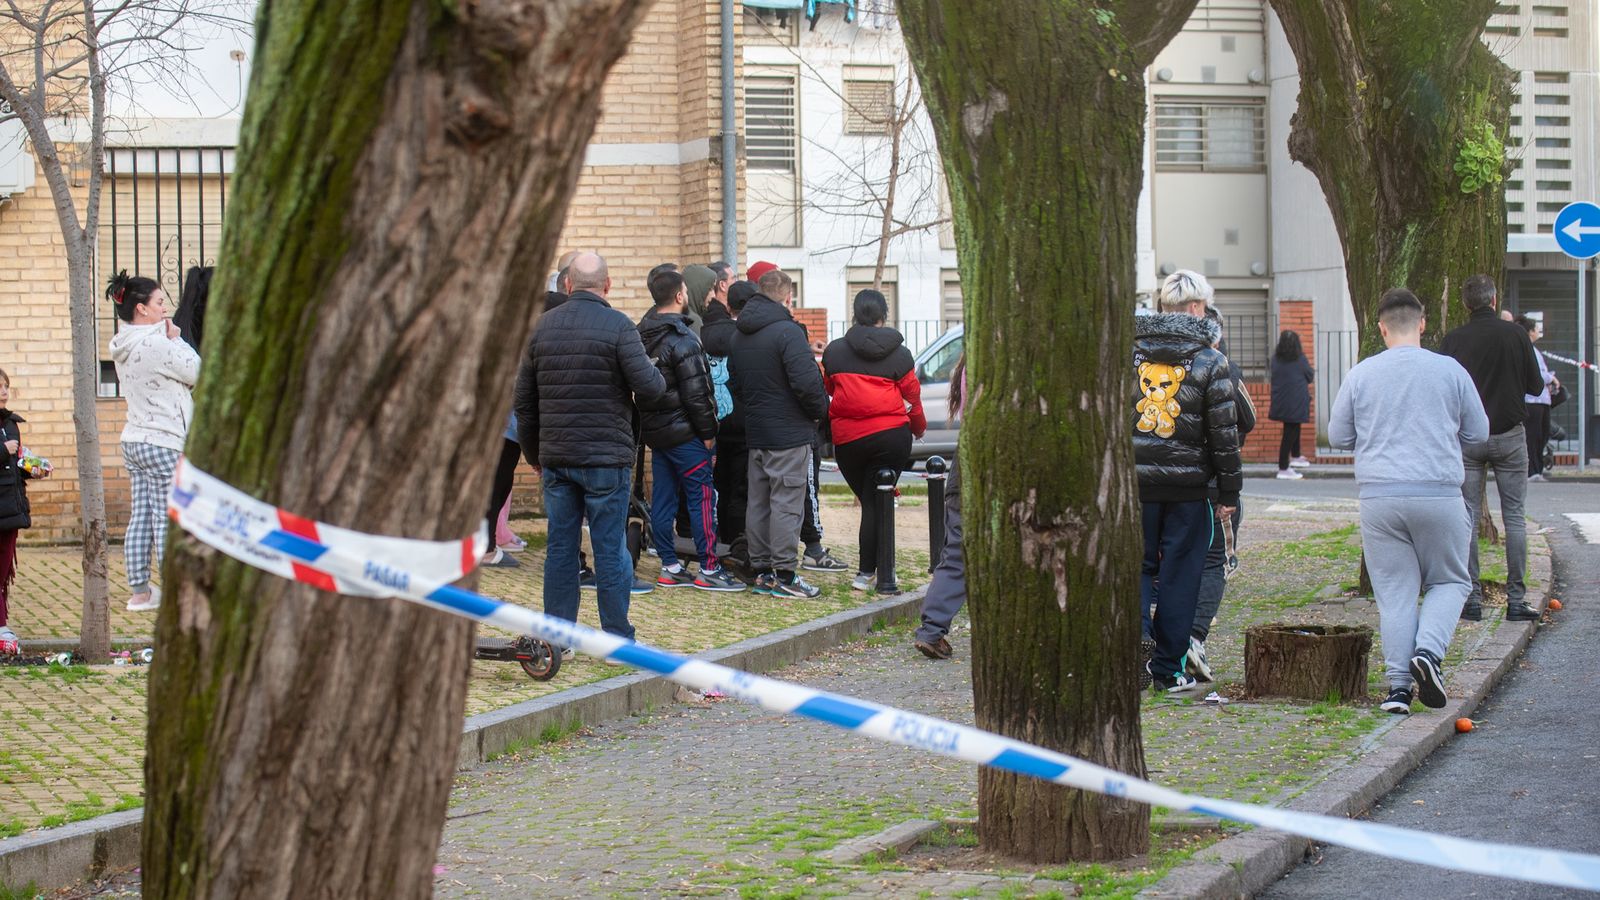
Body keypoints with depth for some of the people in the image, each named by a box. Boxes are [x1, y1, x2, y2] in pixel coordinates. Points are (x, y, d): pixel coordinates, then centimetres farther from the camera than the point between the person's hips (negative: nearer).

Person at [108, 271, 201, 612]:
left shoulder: (124, 346, 10)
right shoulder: (154, 344, -20)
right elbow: (195, 371, -11)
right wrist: (176, 338, -2)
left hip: (134, 440, 9)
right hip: (162, 443, -9)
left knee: (141, 516, 10)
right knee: (168, 520, -4)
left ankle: (139, 591, 11)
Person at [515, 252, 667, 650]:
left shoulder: (542, 327, 7)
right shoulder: (617, 326, -10)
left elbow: (524, 400, 12)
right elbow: (648, 386, -17)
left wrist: (533, 453, 22)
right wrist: (659, 378, 8)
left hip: (555, 457, 4)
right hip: (606, 457, -4)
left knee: (560, 547, 9)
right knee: (610, 549, 1)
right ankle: (618, 638, 5)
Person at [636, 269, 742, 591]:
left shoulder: (643, 335, 9)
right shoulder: (681, 340, -17)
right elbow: (695, 392, -17)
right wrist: (708, 432, -10)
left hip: (654, 429, 8)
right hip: (683, 432, -8)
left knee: (662, 498, 10)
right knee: (702, 497, -4)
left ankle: (669, 567, 13)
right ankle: (709, 569, -3)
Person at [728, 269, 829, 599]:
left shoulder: (740, 335, 11)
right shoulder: (787, 332, -16)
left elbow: (733, 381, 20)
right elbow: (806, 382, -21)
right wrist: (820, 410, -5)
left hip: (755, 432, 8)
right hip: (789, 434, -8)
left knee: (758, 502, 12)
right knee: (786, 502, -5)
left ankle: (762, 570, 17)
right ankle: (784, 574, -5)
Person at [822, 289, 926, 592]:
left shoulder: (834, 351, 3)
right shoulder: (899, 354, 1)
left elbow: (828, 389, 15)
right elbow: (912, 397, 8)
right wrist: (919, 428, 27)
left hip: (847, 439, 1)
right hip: (891, 436, -1)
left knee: (869, 501, 15)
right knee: (876, 503, 1)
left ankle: (871, 568, 14)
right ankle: (867, 572, -2)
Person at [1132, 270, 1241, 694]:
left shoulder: (1128, 352, 4)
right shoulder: (1210, 360, -4)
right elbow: (1224, 432, -4)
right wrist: (1229, 491, 2)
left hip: (1135, 480, 2)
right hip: (1188, 485, -2)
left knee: (1138, 563, 13)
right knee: (1178, 572, 6)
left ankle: (1137, 630, -14)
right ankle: (1169, 670, 9)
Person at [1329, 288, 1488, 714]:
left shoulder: (1362, 374, 2)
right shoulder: (1450, 370, 0)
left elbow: (1337, 435, 9)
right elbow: (1478, 432, 8)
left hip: (1379, 497, 1)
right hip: (1440, 495, -1)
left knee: (1395, 591, 7)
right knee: (1448, 582, 14)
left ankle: (1398, 683, 1)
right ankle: (1428, 650, -9)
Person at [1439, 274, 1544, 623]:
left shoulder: (1452, 340, -5)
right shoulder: (1515, 335, -6)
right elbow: (1536, 385, -1)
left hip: (1466, 438, 1)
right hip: (1509, 436, -1)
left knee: (1466, 518, 5)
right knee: (1514, 516, 5)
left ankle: (1472, 598, 2)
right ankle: (1516, 600, 2)